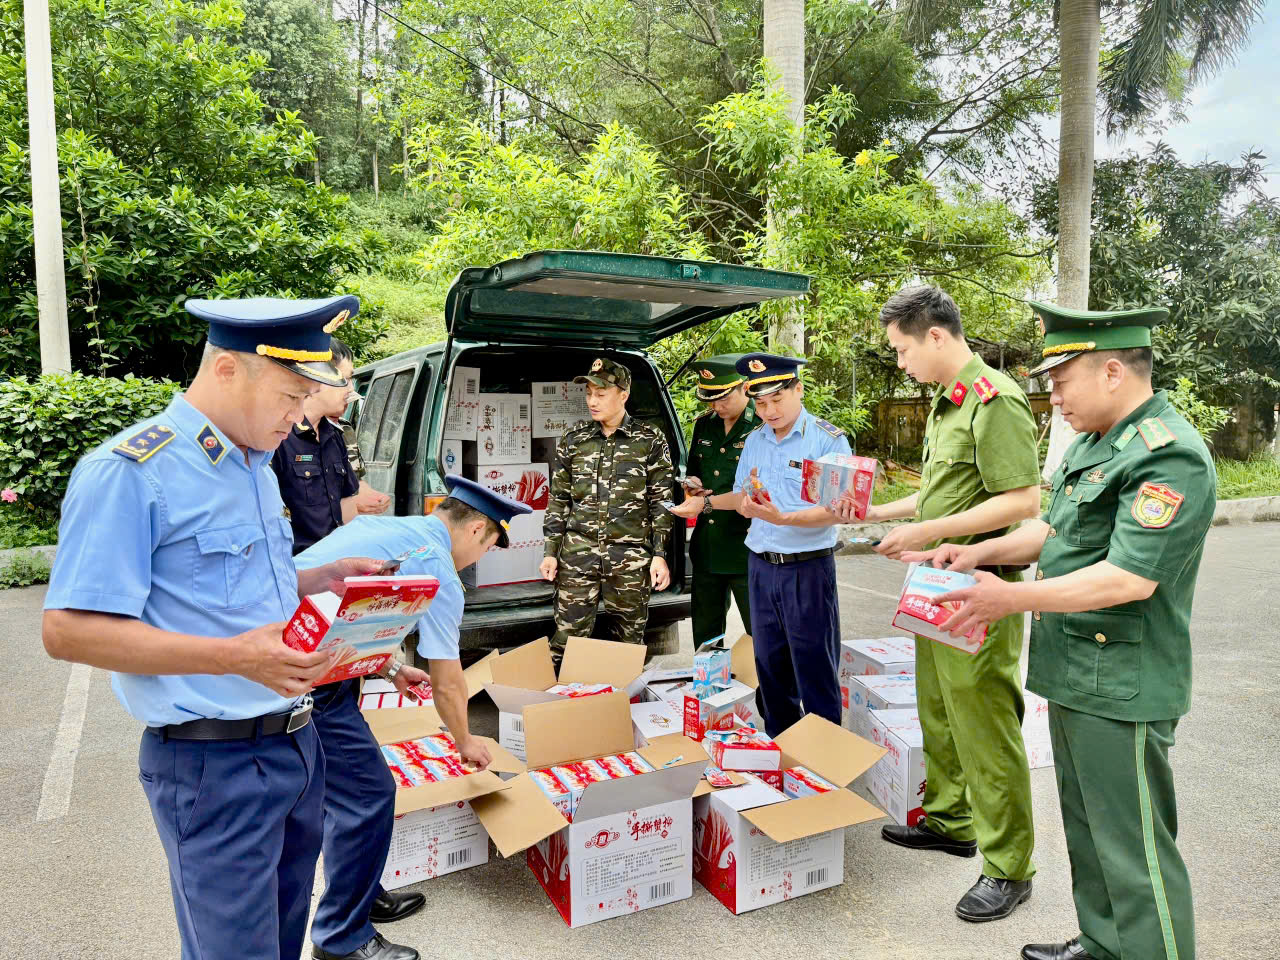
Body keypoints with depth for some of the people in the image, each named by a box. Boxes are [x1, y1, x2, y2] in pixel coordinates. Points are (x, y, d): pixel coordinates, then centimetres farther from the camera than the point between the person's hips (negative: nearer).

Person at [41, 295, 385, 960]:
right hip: (214, 764, -8)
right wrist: (236, 656, -28)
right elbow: (68, 629, -20)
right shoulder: (130, 470, -16)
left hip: (296, 743, 8)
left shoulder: (255, 465, 12)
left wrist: (322, 578, 4)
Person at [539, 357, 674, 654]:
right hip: (577, 554, 2)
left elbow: (662, 501, 2)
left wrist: (660, 555, -4)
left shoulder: (650, 440, 2)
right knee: (567, 636, -1)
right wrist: (551, 551, 8)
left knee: (630, 639, 7)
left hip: (631, 557, -1)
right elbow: (559, 499, 12)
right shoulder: (572, 440, 9)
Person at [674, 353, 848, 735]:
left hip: (808, 569, -6)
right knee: (770, 668, 15)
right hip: (760, 567, 6)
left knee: (815, 673, 1)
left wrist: (783, 518, -27)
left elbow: (835, 510, -16)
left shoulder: (829, 439, -9)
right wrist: (703, 502, 10)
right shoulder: (754, 440, 9)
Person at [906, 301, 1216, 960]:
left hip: (1121, 690, -10)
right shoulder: (1093, 443, 12)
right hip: (1075, 677, 10)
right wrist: (981, 552, 7)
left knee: (1133, 849, 3)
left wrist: (1013, 598, -24)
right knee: (1087, 829, 23)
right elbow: (1055, 528, 20)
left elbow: (1131, 577, -26)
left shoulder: (1170, 457, -20)